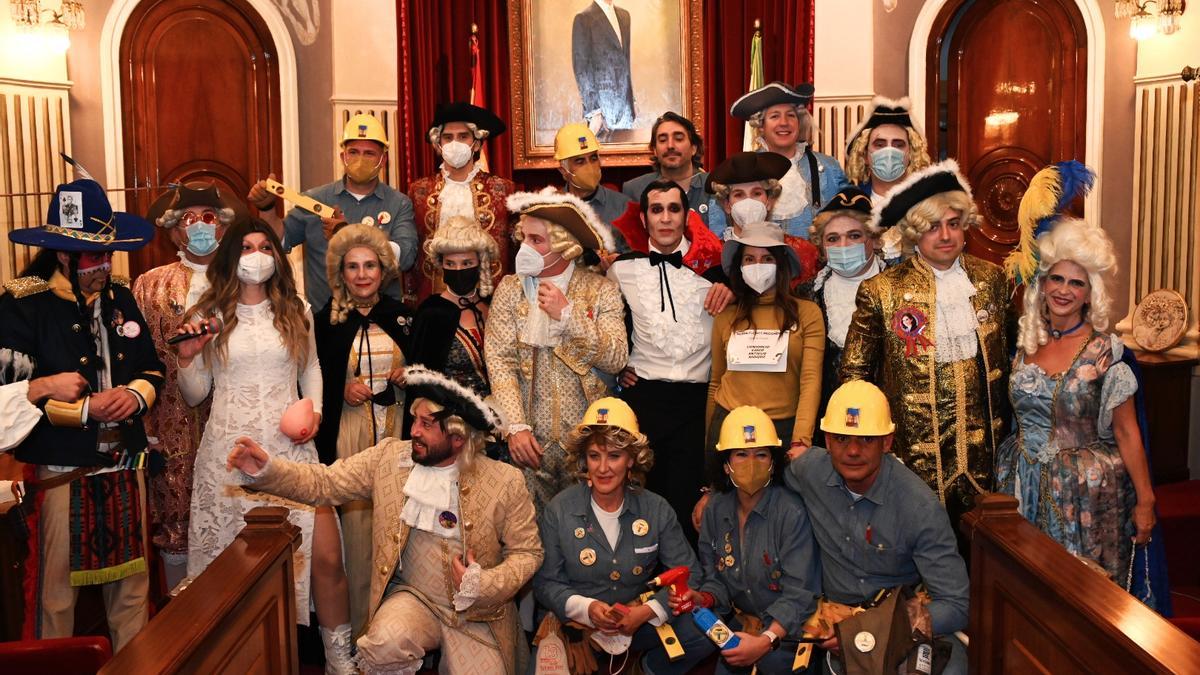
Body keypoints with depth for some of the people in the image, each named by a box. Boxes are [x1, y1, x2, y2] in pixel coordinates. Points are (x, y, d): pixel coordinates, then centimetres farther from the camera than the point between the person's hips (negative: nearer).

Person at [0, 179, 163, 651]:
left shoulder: (120, 298, 8)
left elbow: (152, 368, 16)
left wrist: (136, 394, -7)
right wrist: (87, 410, -18)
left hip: (126, 468, 5)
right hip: (59, 474, -5)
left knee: (132, 588, 15)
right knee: (56, 595, 7)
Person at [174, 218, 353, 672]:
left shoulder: (296, 312, 10)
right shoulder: (209, 315, 6)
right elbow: (195, 394, 10)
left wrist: (315, 410, 5)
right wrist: (186, 359, -8)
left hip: (291, 448, 1)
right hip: (228, 451, 0)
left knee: (326, 556, -6)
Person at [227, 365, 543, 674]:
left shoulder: (505, 482, -9)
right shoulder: (389, 456, -2)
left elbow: (527, 552, -2)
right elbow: (325, 483, -3)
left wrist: (484, 586, -19)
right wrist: (267, 469, -19)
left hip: (478, 614, 0)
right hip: (412, 597, 0)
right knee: (386, 643, -31)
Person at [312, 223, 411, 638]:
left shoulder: (401, 316, 9)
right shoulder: (325, 321, 2)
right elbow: (312, 386, 4)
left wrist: (408, 377, -2)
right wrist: (343, 391, -13)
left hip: (398, 429, 2)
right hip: (348, 433, -2)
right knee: (356, 525, -3)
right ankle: (360, 627, 11)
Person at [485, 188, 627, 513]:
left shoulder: (601, 290, 0)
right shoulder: (510, 288, 3)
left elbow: (615, 360, -9)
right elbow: (500, 362, -5)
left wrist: (568, 314, -18)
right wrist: (517, 427, -16)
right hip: (530, 437, 1)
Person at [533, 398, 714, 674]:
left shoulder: (656, 509, -2)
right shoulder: (559, 511, -5)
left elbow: (688, 575, -3)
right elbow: (545, 583, -3)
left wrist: (647, 611, -19)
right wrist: (586, 608, -21)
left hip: (641, 622, 2)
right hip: (579, 627, -2)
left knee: (703, 630, -21)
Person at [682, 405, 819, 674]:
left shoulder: (792, 513, -15)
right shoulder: (716, 509, 2)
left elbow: (799, 594, -17)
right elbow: (717, 578, 8)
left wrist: (766, 641, -27)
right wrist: (703, 598, -14)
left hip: (785, 629, -4)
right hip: (739, 622, 4)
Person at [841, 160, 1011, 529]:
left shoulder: (991, 279, 6)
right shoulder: (881, 291, -6)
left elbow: (1003, 358, 15)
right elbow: (854, 372, 0)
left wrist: (1005, 431, 15)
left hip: (983, 453, 3)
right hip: (914, 453, -3)